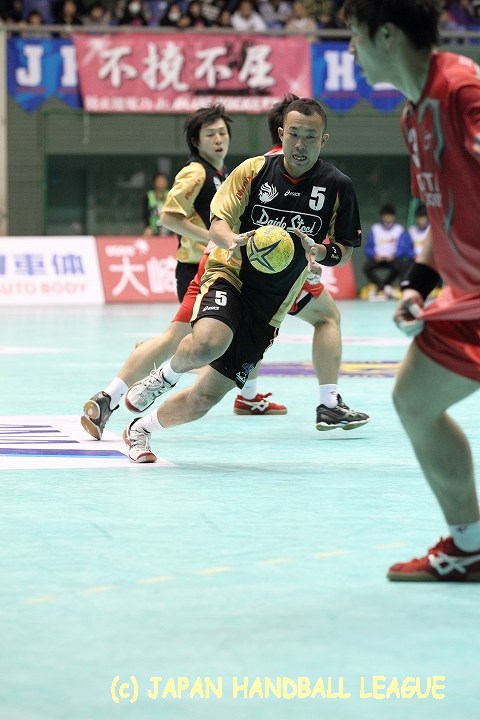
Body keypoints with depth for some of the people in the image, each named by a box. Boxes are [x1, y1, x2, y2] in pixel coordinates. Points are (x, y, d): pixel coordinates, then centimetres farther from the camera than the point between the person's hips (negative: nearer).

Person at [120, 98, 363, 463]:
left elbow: (345, 250, 6)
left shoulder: (337, 187, -2)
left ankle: (140, 430, 28)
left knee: (203, 398, 0)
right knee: (206, 344, -37)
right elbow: (217, 223, -1)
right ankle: (167, 375, -2)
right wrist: (232, 240, -25)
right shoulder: (255, 170, -4)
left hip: (270, 307, 2)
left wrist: (320, 251, -18)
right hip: (230, 277, -2)